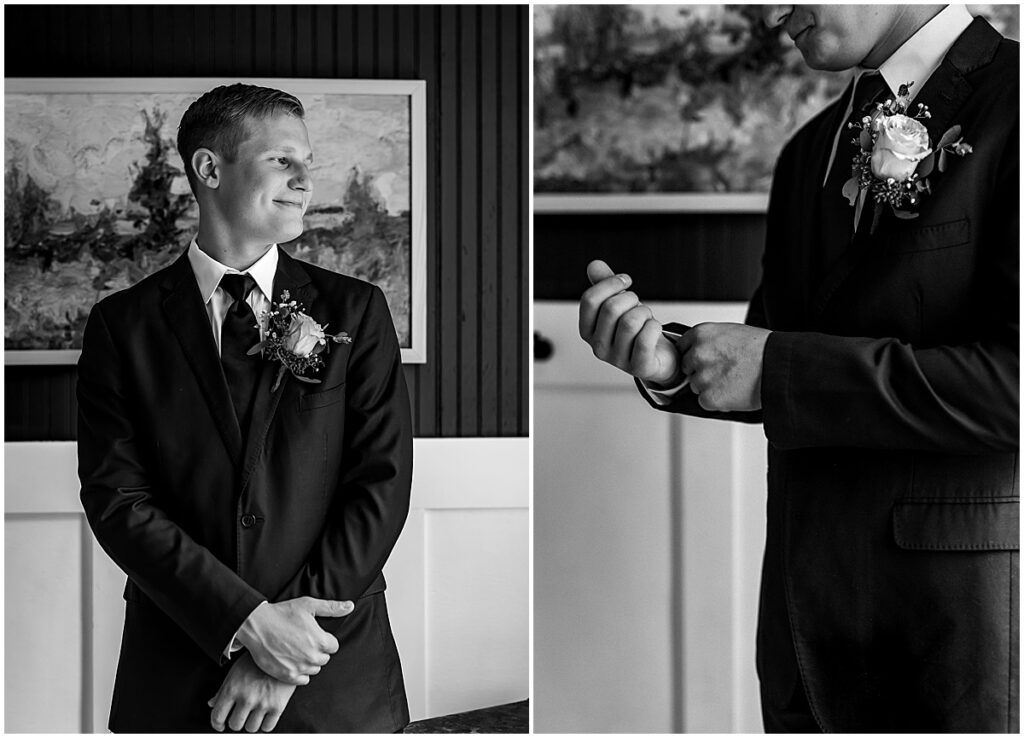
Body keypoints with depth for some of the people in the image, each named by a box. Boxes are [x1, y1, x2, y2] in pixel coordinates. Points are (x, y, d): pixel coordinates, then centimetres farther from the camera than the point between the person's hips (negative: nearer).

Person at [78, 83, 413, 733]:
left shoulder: (356, 311, 2)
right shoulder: (123, 325, 1)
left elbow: (383, 485, -5)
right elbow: (115, 498, -6)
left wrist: (283, 656, -13)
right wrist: (249, 623, -17)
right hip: (175, 680, 0)